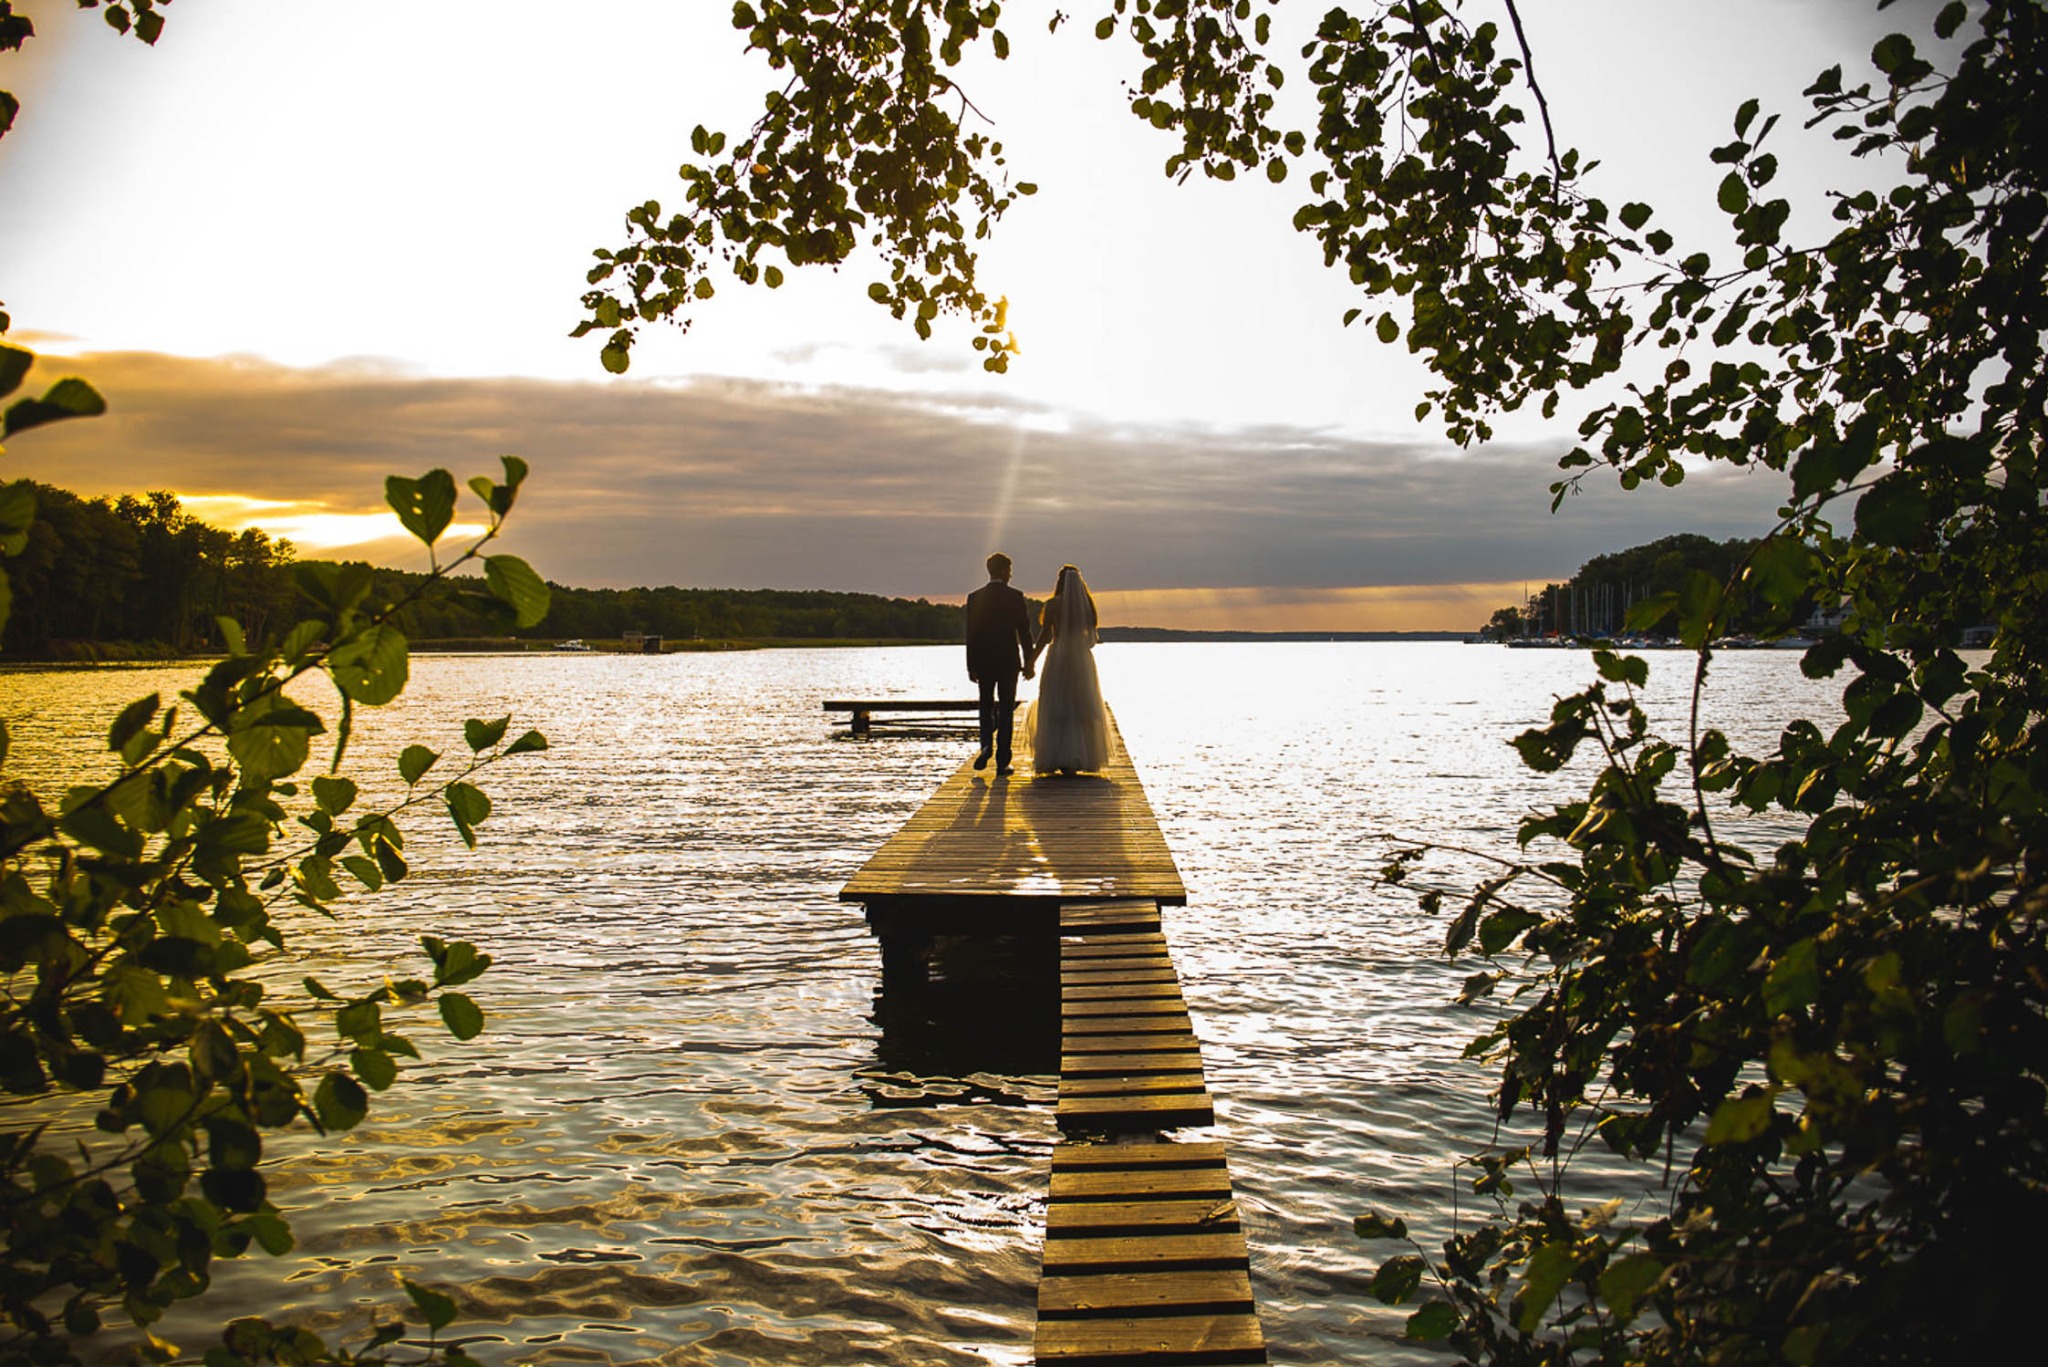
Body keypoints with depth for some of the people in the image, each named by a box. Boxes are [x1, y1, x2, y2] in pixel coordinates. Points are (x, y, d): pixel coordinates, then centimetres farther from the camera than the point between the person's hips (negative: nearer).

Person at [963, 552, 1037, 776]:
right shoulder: (1015, 597, -6)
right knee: (1005, 711, 5)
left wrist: (971, 667, 6)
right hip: (1009, 662, -1)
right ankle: (1002, 761, 5)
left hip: (984, 663, 1)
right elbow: (1024, 632, -5)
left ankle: (986, 745, -11)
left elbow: (970, 635, 0)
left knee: (986, 707, 14)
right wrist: (1028, 663, 3)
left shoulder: (974, 597, -1)